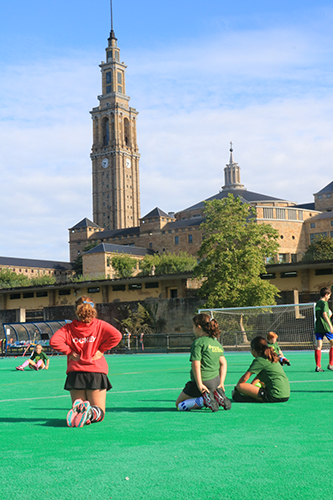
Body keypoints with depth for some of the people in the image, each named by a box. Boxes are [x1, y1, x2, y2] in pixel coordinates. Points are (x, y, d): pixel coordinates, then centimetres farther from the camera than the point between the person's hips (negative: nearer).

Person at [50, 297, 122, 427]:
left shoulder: (69, 328, 3)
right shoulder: (100, 325, 2)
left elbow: (54, 341, -9)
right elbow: (116, 336, -12)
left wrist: (69, 352, 1)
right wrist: (101, 349, -1)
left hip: (75, 373, 1)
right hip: (97, 372, -1)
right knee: (99, 412, 7)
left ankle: (78, 409, -22)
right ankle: (91, 413, -29)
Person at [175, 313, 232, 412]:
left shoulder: (198, 342, -11)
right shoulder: (217, 343, 13)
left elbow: (196, 365, -20)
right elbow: (223, 363, 14)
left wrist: (200, 384, -20)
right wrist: (221, 382, 12)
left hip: (203, 381, -7)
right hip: (215, 381, 8)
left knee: (179, 405, 9)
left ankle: (205, 399, -15)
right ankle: (218, 396, 1)